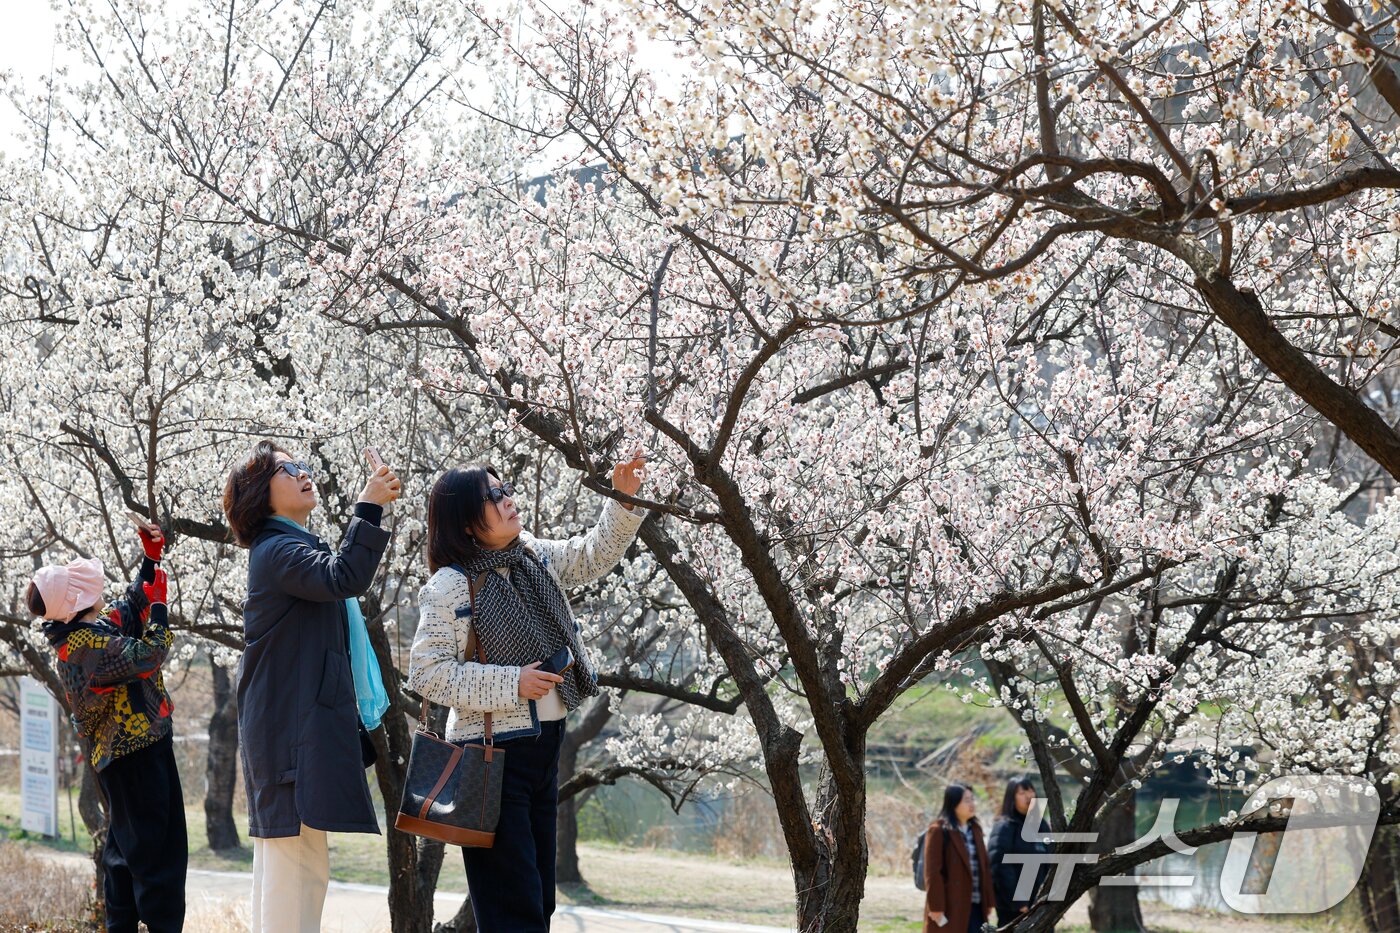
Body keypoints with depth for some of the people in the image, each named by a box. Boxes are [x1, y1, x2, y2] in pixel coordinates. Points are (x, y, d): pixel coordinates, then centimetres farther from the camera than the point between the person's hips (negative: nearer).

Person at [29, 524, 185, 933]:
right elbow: (148, 656, -26)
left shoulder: (85, 632, 7)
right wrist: (159, 604, -15)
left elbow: (131, 608, 21)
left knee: (124, 845, 17)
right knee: (158, 849, -9)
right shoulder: (86, 645, -23)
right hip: (139, 755, -10)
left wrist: (151, 560, 13)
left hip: (120, 754, 10)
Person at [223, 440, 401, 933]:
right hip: (295, 729, -11)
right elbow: (345, 578, -30)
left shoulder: (293, 549, 23)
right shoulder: (278, 551, -11)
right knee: (300, 867, -15)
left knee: (278, 864, 11)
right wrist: (368, 508, -28)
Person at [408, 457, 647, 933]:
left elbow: (593, 556, 20)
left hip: (544, 745, 8)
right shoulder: (450, 586, -15)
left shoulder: (534, 556, 5)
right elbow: (426, 673, -17)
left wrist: (623, 500, 5)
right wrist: (511, 683, -20)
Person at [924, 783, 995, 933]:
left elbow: (984, 867, 15)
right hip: (950, 908, -7)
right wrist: (936, 907, -17)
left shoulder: (975, 829, 13)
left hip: (975, 907, 7)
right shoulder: (938, 831, -10)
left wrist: (988, 903, 11)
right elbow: (932, 872, -13)